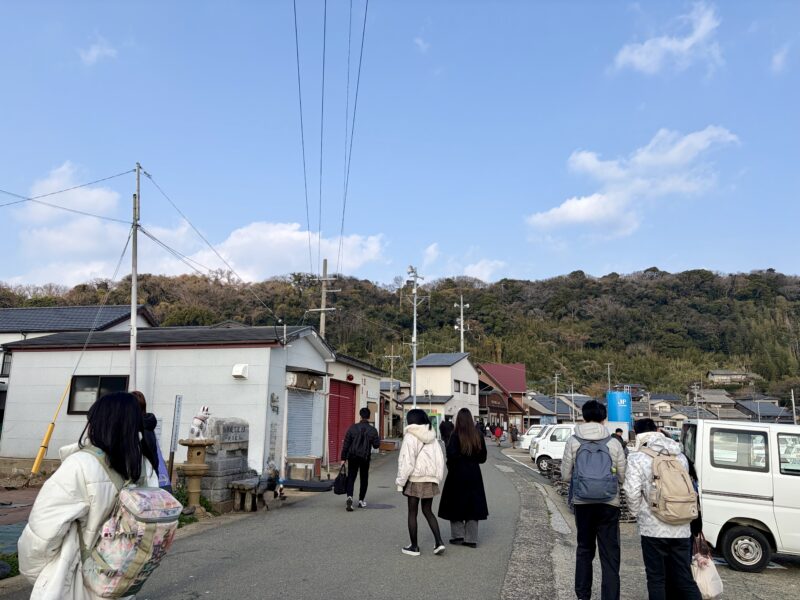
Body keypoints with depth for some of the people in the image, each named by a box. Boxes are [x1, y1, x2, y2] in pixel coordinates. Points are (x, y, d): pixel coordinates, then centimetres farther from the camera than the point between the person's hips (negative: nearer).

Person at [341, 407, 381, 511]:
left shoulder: (353, 427, -4)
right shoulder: (372, 430, -5)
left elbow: (346, 444, -4)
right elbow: (376, 445, 0)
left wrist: (343, 458, 2)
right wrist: (378, 437, 19)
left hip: (353, 457, 0)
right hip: (365, 458, 0)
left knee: (351, 478, 3)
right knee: (364, 479, 15)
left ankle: (349, 497, -19)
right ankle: (361, 500, 20)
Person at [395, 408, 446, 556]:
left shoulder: (410, 437, -12)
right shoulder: (432, 437, 7)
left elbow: (406, 462, -14)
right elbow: (440, 460, 7)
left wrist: (400, 482, -6)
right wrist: (437, 478, 13)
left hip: (415, 479, -6)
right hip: (430, 480, 6)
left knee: (412, 513, 7)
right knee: (428, 511, 17)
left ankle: (414, 547, 15)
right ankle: (439, 542, 7)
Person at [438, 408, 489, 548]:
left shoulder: (455, 436, -15)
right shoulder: (478, 437, 0)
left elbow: (451, 455, -21)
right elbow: (483, 457, 5)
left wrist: (451, 466, -3)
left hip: (457, 474, -4)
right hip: (474, 474, 4)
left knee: (455, 504, 11)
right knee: (472, 505, 10)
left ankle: (458, 535, 13)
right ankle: (471, 539, 13)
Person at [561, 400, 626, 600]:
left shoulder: (573, 442, -2)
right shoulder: (613, 444, -2)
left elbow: (566, 475, 0)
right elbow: (622, 477, 2)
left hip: (583, 503, 1)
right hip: (609, 504, -1)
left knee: (584, 549, 17)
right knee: (610, 555, 5)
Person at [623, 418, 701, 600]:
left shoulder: (637, 458, -8)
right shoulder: (680, 456, 8)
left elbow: (632, 491, -14)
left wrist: (637, 514, 2)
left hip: (653, 528, -4)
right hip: (681, 528, 5)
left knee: (656, 579, 7)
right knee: (685, 578, 13)